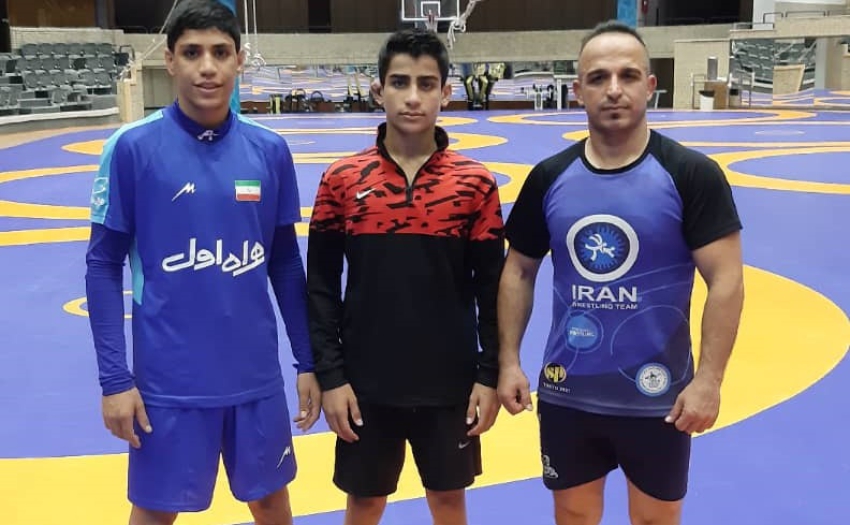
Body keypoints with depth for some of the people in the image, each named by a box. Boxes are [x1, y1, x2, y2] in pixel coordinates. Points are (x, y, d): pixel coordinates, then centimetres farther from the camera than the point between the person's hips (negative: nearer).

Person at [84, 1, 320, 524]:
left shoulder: (270, 150, 0)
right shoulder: (132, 148, -9)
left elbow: (286, 262, 7)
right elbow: (104, 265, -5)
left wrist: (307, 361, 7)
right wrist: (115, 378, -9)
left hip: (257, 377, 3)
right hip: (169, 381, -2)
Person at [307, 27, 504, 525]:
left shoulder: (476, 182, -4)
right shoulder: (341, 180, -4)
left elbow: (492, 288, 0)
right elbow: (322, 286, -1)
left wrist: (490, 375, -4)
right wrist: (330, 376, -6)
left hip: (450, 383, 0)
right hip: (366, 383, 0)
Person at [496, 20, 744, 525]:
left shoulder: (691, 174, -10)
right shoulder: (549, 177, -1)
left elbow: (726, 280, -11)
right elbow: (519, 271, 7)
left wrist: (709, 379, -17)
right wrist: (509, 361, 1)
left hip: (657, 396, -2)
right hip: (567, 391, 3)